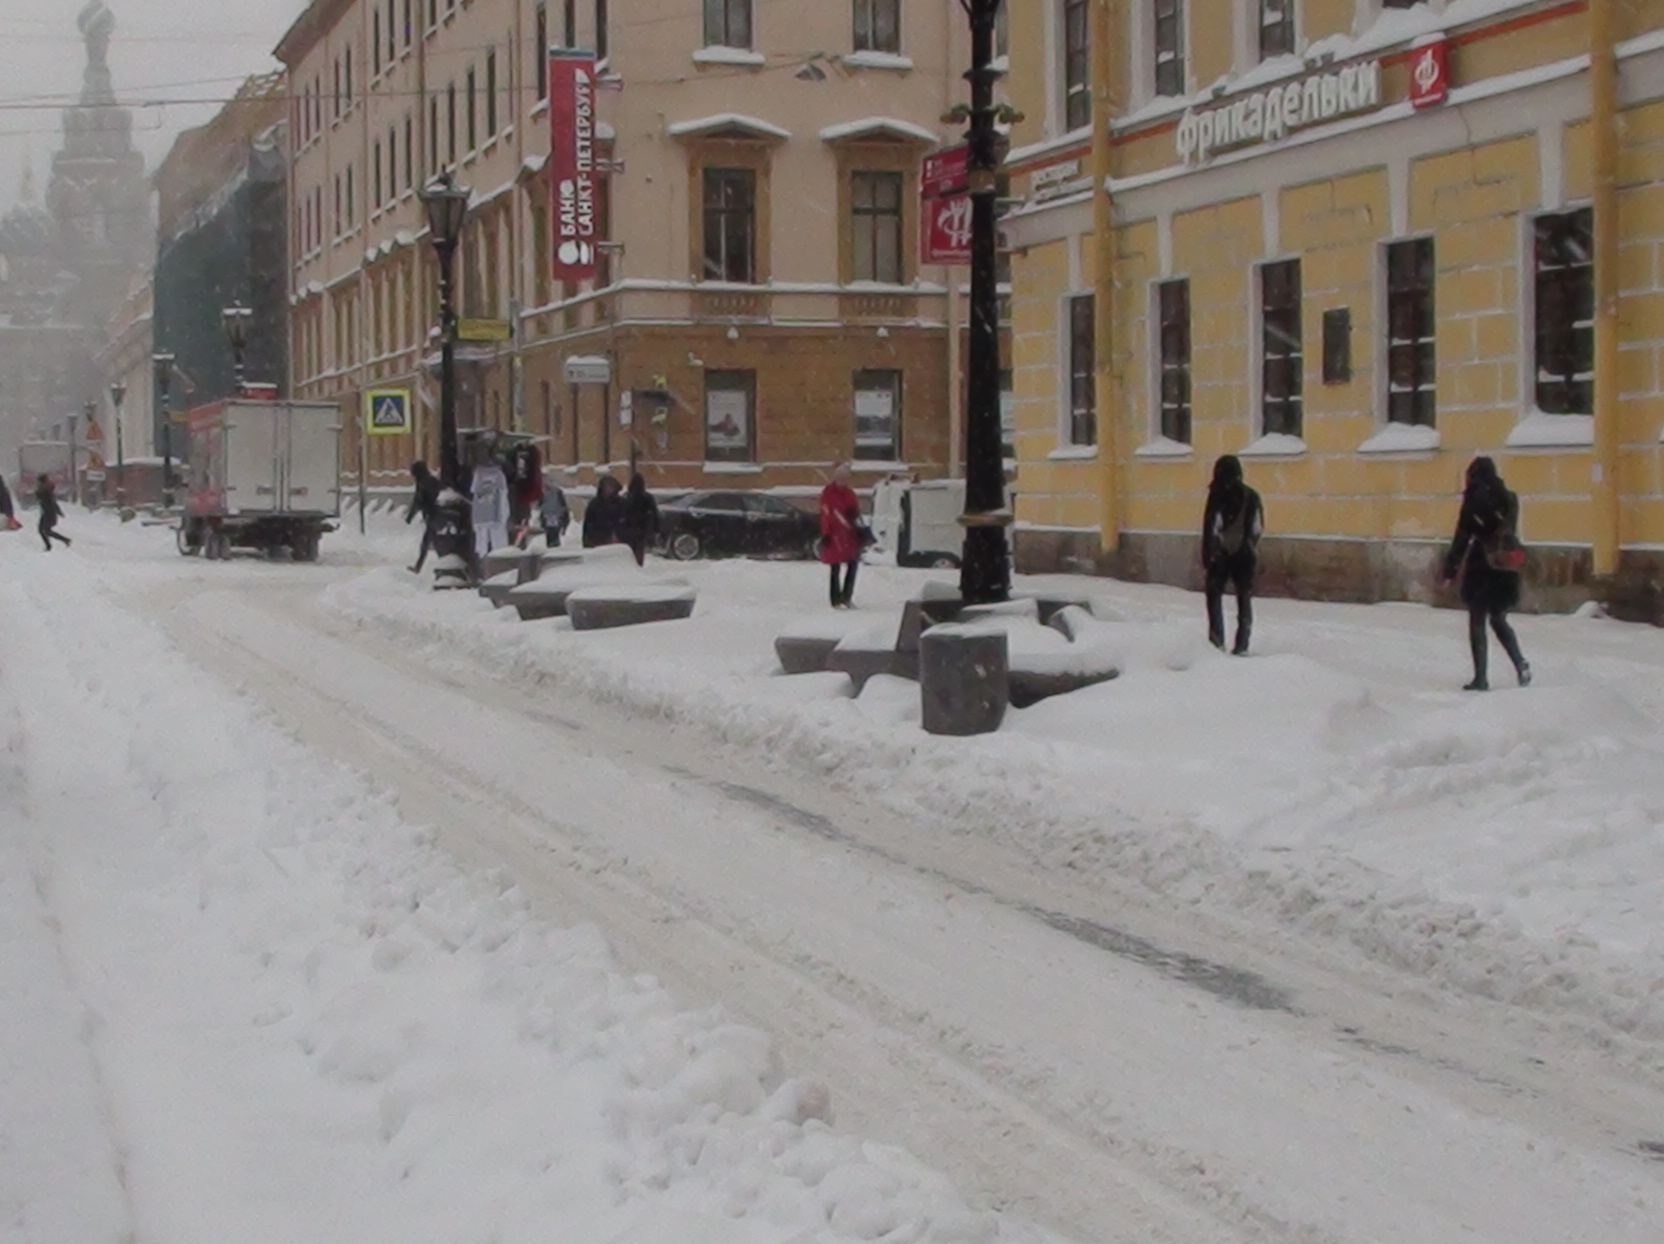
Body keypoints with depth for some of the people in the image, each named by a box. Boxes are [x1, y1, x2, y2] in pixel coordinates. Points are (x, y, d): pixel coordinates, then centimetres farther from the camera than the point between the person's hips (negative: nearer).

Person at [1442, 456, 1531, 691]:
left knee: (1477, 623, 3)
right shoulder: (1509, 499, 7)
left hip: (1481, 566, -6)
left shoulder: (1474, 501, -10)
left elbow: (1462, 537, -11)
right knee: (1499, 620, 18)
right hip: (1506, 568, 6)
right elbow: (1510, 530, 13)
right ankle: (1521, 665, 2)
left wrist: (1450, 568, -8)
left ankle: (1481, 678, 1)